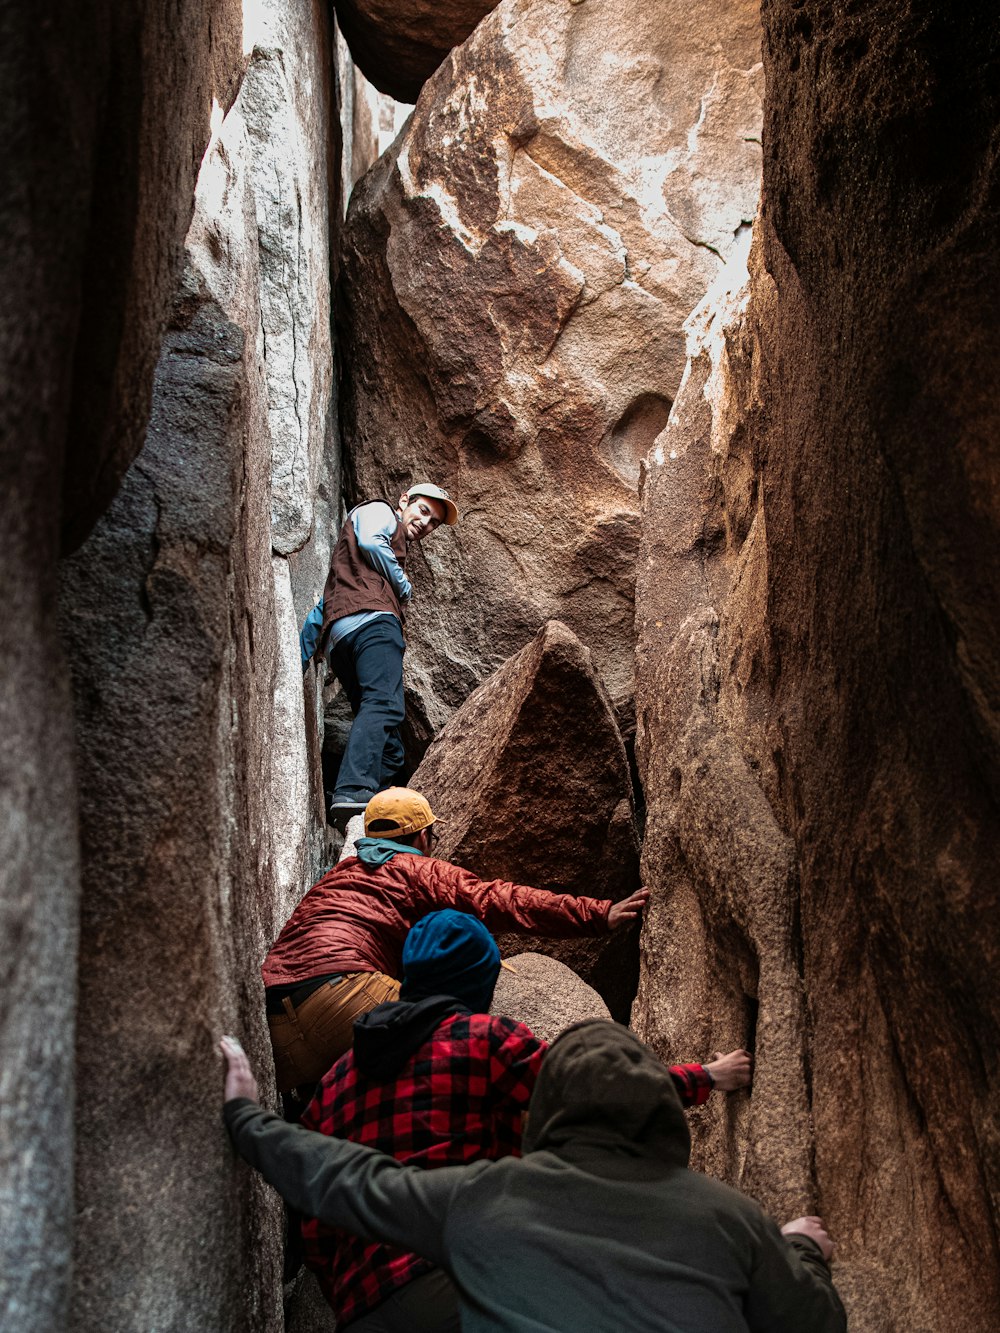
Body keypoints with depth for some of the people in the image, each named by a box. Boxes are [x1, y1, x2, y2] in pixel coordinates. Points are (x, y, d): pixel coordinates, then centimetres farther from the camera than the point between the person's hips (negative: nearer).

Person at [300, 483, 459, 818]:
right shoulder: (378, 511, 19)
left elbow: (322, 606, 37)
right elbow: (369, 542, -7)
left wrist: (299, 660, 28)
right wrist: (404, 587, 6)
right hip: (371, 618, -9)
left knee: (389, 747, -1)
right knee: (384, 705, -28)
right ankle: (353, 790, -47)